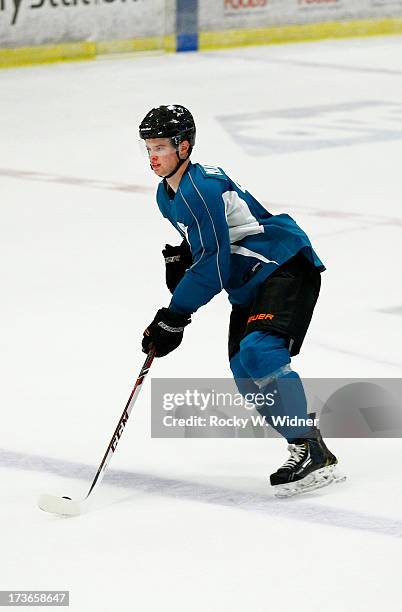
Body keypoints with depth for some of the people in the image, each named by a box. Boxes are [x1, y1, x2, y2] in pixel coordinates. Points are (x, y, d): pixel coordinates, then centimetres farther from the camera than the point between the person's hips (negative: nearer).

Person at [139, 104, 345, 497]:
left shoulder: (202, 188, -22)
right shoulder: (167, 195, 10)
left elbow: (214, 264, -24)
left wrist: (174, 317, -20)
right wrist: (180, 259, 4)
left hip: (285, 269, -10)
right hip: (248, 285, 10)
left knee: (258, 352, -27)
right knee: (245, 373, 2)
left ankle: (313, 453, -26)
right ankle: (308, 448, 7)